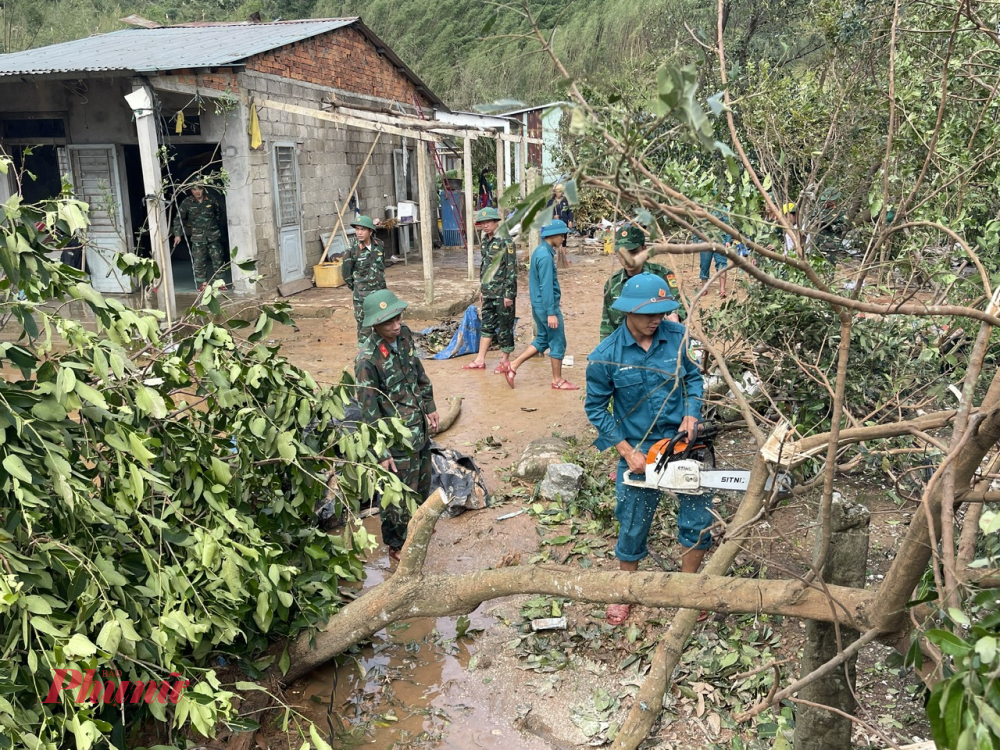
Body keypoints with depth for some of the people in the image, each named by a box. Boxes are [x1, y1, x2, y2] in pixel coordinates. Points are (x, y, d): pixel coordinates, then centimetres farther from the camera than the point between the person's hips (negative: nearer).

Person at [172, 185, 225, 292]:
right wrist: (177, 234, -9)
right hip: (198, 238, -1)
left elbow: (218, 215, 17)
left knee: (218, 260, 3)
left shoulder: (211, 201, 1)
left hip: (213, 236, 1)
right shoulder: (187, 203, -3)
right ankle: (202, 283, 9)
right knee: (199, 262, -2)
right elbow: (178, 218, -1)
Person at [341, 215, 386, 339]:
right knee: (364, 323, 0)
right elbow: (345, 271, -4)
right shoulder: (353, 250, -13)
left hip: (380, 291, 5)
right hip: (363, 294, -5)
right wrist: (354, 287, 5)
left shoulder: (378, 245, 0)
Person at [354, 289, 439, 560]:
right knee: (400, 494, 9)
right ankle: (396, 545, 32)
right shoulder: (367, 360, -26)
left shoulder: (404, 335, -5)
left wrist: (430, 409, 15)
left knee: (422, 483, 25)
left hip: (420, 429, 7)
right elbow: (370, 411, -22)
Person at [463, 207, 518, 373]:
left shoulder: (505, 241, -13)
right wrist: (481, 290, 18)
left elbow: (512, 268, -16)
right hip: (488, 292, 8)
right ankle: (480, 360, 17)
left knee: (504, 326, 2)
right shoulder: (485, 242, 11)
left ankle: (505, 361, 13)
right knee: (487, 325, 12)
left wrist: (509, 293, -18)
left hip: (502, 292, -8)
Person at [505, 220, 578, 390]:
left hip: (538, 305, 10)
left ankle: (513, 367, 14)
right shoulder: (546, 256, -20)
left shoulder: (539, 251, 11)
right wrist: (551, 313, -23)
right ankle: (558, 381, 13)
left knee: (542, 340, 17)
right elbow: (546, 286, -23)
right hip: (547, 306, -10)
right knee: (558, 342, 2)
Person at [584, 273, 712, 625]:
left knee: (699, 518, 7)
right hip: (638, 450, -2)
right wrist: (627, 452, -12)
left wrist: (691, 415, -11)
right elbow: (595, 408, -7)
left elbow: (694, 378, 6)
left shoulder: (676, 335, -8)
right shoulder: (605, 356, -16)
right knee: (633, 527, 11)